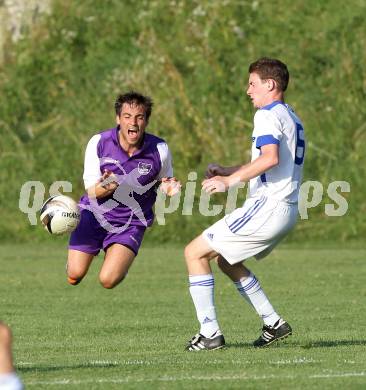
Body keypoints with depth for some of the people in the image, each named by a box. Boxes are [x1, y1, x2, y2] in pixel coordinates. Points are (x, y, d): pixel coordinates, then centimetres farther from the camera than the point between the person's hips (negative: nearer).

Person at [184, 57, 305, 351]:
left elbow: (270, 158, -28)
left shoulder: (268, 115, -11)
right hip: (286, 211, 10)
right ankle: (274, 323, 20)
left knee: (195, 253, -4)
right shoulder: (292, 118, 20)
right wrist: (225, 171, 19)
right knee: (227, 261, 26)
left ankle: (210, 333, -7)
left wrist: (230, 181, -23)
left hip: (266, 206, -10)